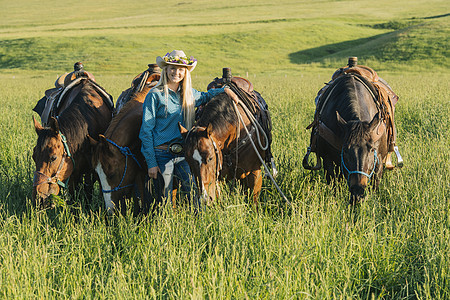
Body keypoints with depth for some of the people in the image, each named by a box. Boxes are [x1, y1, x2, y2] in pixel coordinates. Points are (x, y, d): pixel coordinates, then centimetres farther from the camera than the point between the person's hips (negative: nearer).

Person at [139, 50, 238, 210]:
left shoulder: (189, 94, 10)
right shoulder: (155, 95, -5)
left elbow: (204, 96, 35)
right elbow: (146, 131, -6)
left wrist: (224, 90, 16)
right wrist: (151, 163, -11)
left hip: (183, 155, 4)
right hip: (162, 155, -4)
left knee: (198, 194, -9)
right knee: (164, 202, 2)